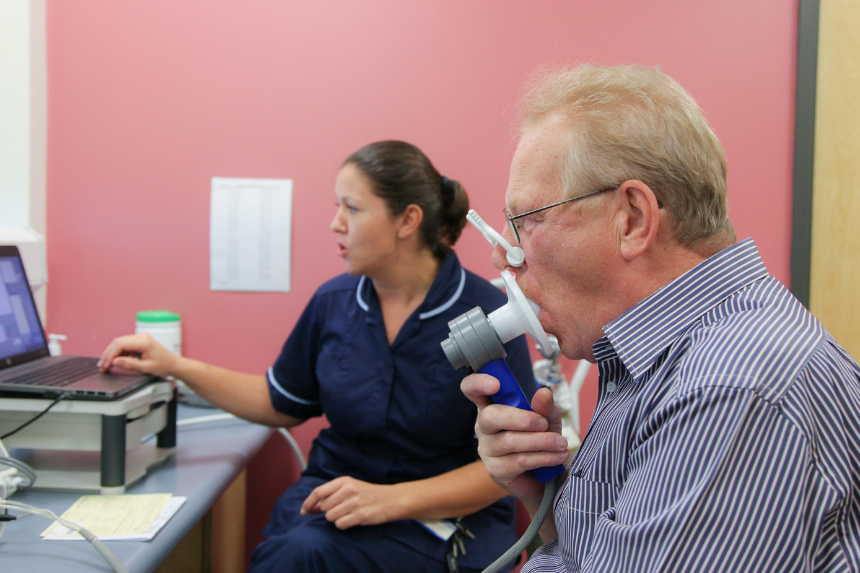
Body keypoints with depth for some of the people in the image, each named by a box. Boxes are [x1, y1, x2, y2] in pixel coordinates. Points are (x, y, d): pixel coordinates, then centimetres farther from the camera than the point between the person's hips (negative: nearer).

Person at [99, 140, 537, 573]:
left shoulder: (489, 315, -11)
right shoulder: (333, 301, 4)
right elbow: (283, 404, 20)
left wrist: (394, 499, -23)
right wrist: (175, 367, 11)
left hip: (443, 517, -4)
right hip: (333, 492, 4)